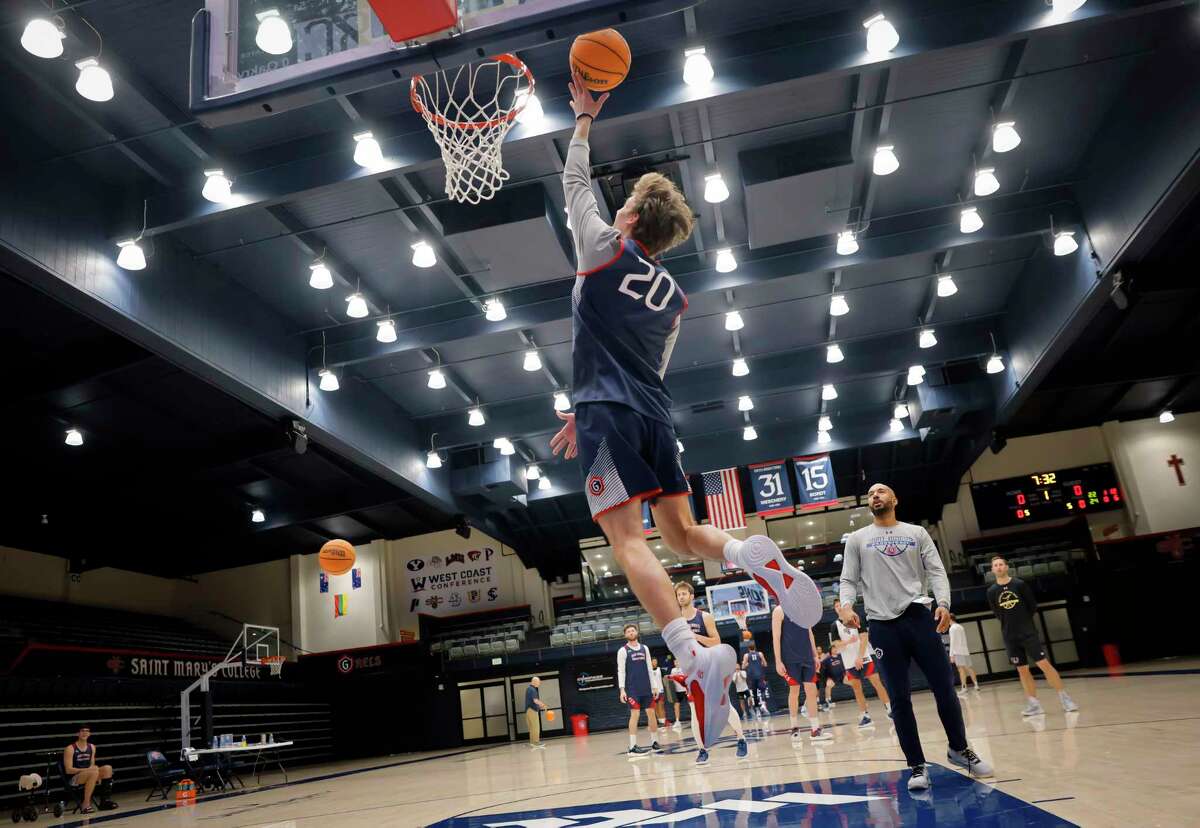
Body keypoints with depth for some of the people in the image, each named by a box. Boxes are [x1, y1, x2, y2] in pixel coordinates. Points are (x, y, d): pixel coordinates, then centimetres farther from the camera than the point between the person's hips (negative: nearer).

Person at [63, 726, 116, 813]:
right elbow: (68, 770, -14)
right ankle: (85, 804, -27)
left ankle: (105, 799, -12)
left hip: (89, 776, 6)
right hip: (73, 779, -6)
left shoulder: (92, 747, 10)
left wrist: (99, 775, -7)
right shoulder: (70, 749, -9)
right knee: (93, 772, -34)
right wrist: (87, 769, -25)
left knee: (107, 768, -18)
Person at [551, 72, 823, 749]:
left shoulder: (605, 249, 5)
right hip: (656, 417, 6)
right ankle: (752, 555, -15)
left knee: (628, 537, -15)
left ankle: (695, 655, -30)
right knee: (681, 530, 15)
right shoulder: (673, 296, 21)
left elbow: (576, 181, 19)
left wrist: (584, 119, 33)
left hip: (610, 413, -6)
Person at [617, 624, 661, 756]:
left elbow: (649, 668, 14)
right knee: (635, 714, -10)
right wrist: (622, 689, -15)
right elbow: (621, 671, -6)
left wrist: (653, 686, 9)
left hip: (646, 688, 5)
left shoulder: (644, 648, 11)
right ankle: (633, 747, -9)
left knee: (651, 713, 6)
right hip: (632, 689, -5)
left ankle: (654, 742, 18)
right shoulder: (623, 651, -2)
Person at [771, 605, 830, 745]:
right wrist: (778, 661, -14)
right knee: (794, 691, 1)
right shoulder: (779, 611, -6)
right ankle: (795, 728, 15)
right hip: (790, 659, -5)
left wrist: (815, 655, 13)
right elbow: (776, 637, -10)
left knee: (811, 690, 2)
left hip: (807, 657, 5)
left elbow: (809, 633, 17)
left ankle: (815, 729, 5)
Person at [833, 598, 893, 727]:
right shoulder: (835, 625, 3)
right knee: (856, 687, 3)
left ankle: (889, 709, 3)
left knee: (876, 682, -5)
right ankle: (864, 715, 10)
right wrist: (848, 641, -20)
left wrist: (860, 657, -17)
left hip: (864, 657, -2)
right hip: (850, 662, 2)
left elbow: (864, 638, -9)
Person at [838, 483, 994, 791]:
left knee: (944, 688, 4)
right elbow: (848, 580, 5)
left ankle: (959, 749, 27)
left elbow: (936, 571, 4)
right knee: (900, 699, 1)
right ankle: (917, 766, 11)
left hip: (919, 616, 1)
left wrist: (943, 603, -14)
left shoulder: (917, 533, 12)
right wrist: (847, 606, -15)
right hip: (883, 625, -1)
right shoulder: (857, 539, 10)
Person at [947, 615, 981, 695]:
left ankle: (964, 688, -24)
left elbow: (952, 642, -12)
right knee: (970, 668, 14)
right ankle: (976, 686, 19)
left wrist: (951, 655, -12)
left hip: (958, 652, -8)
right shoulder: (961, 627, 19)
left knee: (961, 669, -15)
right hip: (966, 650, 8)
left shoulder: (952, 628, -6)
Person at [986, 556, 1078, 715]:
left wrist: (1024, 621, 6)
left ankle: (1064, 698, 2)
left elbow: (1033, 606, 2)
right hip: (1009, 636, 2)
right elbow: (998, 614, 7)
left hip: (1028, 632, -2)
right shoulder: (991, 591, 0)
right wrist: (1011, 624, 3)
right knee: (1022, 670, 5)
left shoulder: (1020, 584, -5)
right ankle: (1034, 704, 11)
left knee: (1044, 664, -8)